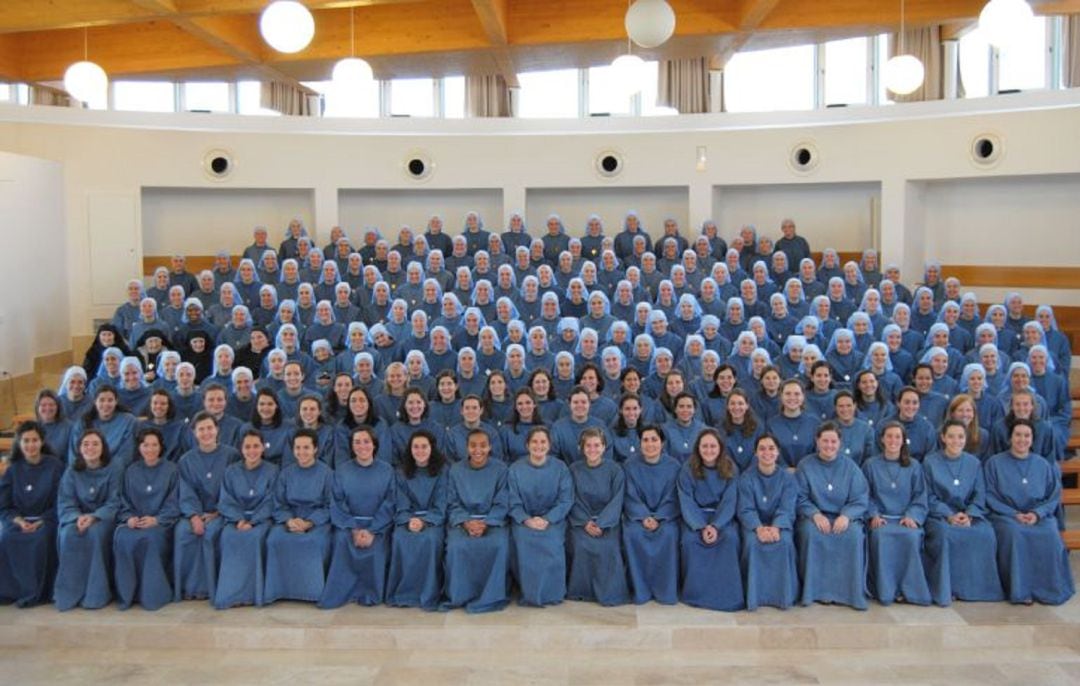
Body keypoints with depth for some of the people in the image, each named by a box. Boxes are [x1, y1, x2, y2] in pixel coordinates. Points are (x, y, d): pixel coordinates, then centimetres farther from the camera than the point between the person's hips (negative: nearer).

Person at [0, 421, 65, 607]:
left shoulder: (55, 466, 0)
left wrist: (40, 523, -17)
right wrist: (19, 521, -14)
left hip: (46, 520, -2)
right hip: (18, 520, 3)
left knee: (40, 539, -34)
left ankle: (36, 592, -21)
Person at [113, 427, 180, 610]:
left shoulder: (171, 470, 8)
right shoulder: (131, 471, 17)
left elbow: (174, 505, 2)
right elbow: (124, 502, 13)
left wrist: (156, 520, -14)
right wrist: (129, 518, -9)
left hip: (160, 523, -2)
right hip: (134, 523, 3)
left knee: (150, 538, -36)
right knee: (122, 538, -32)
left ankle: (153, 594, -24)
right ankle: (127, 593, -21)